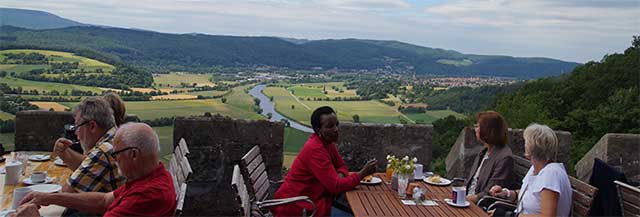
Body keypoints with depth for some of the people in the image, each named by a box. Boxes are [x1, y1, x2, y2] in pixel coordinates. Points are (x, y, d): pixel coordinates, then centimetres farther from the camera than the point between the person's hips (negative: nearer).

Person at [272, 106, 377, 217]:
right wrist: (362, 173, -17)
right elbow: (336, 186, -25)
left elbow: (341, 165, 14)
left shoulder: (328, 142, 3)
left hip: (308, 199, 8)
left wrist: (340, 176, -9)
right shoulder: (315, 149, -24)